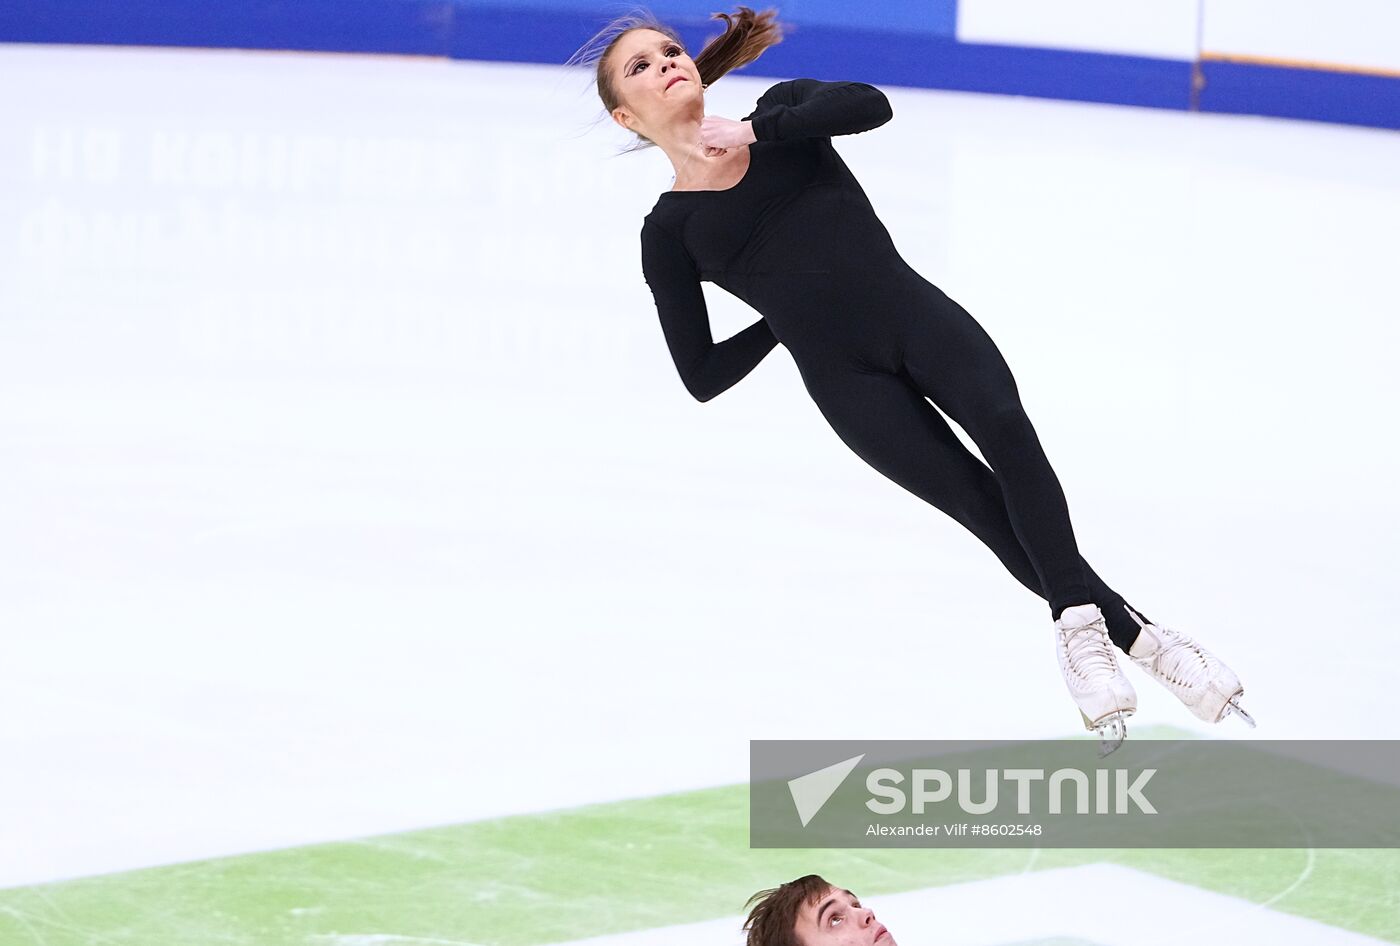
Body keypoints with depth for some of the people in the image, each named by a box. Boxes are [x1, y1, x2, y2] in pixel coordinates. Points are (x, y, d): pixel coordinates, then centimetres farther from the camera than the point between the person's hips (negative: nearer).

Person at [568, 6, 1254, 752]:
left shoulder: (780, 114, 14)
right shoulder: (669, 232, 8)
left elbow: (871, 105, -8)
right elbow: (703, 377, 6)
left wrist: (759, 130, -11)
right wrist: (787, 317, 8)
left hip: (917, 314, 2)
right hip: (844, 378, -1)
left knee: (1003, 426, -27)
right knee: (982, 503, -15)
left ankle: (1078, 622, -28)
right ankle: (1135, 637, -12)